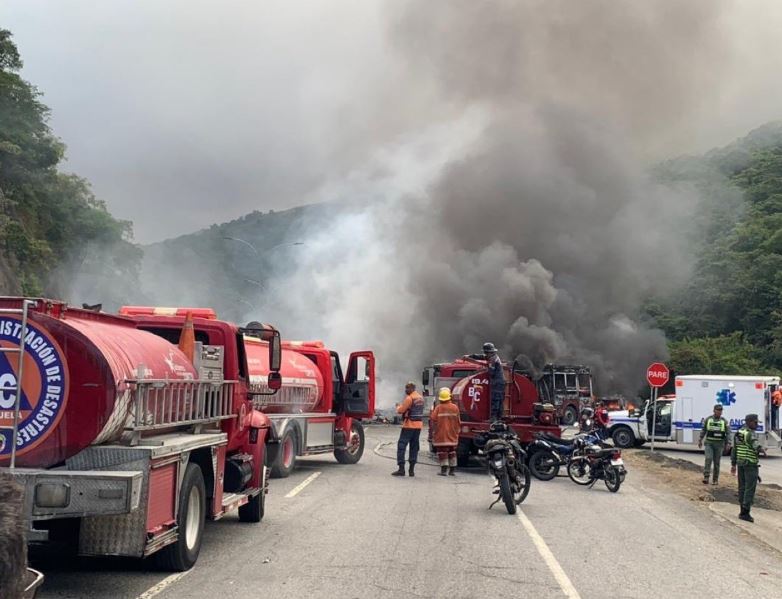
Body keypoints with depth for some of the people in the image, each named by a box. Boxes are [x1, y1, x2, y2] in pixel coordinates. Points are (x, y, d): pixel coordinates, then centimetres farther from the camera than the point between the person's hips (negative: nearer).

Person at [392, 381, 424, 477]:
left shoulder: (409, 398, -13)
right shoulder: (420, 398, 14)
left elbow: (401, 410, -12)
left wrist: (398, 407, 9)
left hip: (409, 425, -8)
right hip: (419, 425, 8)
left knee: (401, 446, -4)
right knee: (414, 447, 11)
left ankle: (401, 468, -9)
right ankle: (412, 469, 10)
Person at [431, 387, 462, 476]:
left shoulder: (439, 408, -11)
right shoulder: (455, 407, -1)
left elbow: (432, 420, -15)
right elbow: (458, 421, 3)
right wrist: (457, 431, 16)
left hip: (441, 435, -4)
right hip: (452, 435, 4)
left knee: (442, 451, 0)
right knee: (452, 452, 13)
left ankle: (444, 469, -5)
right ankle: (452, 470, 14)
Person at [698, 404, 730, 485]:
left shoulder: (724, 421, 2)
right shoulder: (708, 419, 3)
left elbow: (728, 433, 2)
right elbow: (703, 430, 9)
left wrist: (728, 444, -5)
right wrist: (700, 440, 8)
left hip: (719, 444, 1)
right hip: (709, 443, -1)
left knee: (716, 462, 5)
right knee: (708, 459, -16)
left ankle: (715, 479, 14)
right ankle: (706, 477, -15)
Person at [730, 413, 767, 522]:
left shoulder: (739, 433, 10)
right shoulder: (750, 434, -16)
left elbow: (734, 450, 13)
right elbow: (756, 448, -26)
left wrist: (733, 465, 17)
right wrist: (762, 450, -3)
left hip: (741, 463, 8)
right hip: (751, 464, -8)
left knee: (742, 487, 11)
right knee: (750, 488, -6)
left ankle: (743, 512, 14)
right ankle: (745, 513, -10)